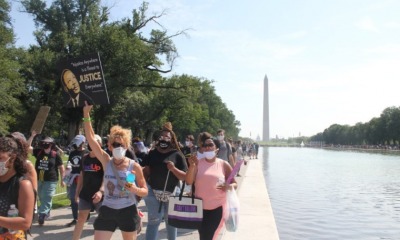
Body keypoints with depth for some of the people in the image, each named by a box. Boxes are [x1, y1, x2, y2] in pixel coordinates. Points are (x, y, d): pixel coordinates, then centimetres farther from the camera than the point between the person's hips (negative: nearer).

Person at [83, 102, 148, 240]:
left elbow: (145, 191, -2)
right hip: (107, 210, 1)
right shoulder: (106, 161, -4)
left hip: (128, 211, -1)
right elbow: (90, 138, -11)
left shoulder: (134, 166, -8)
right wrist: (86, 113, -16)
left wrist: (135, 189, -24)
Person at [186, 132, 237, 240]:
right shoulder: (198, 163, -1)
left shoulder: (223, 164, -3)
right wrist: (192, 166, -25)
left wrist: (229, 186, -19)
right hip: (200, 207, 2)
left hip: (217, 208, -2)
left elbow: (235, 184, 4)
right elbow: (189, 182, -11)